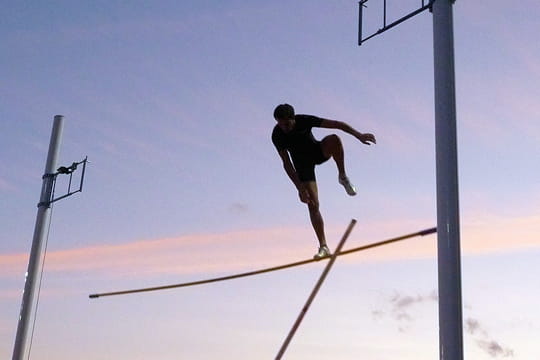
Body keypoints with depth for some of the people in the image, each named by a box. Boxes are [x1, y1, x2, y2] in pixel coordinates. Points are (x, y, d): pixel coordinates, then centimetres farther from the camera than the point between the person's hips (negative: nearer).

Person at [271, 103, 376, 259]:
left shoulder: (304, 120, -26)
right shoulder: (277, 135, -24)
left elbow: (336, 124, -25)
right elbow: (286, 163, -21)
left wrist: (358, 135, -32)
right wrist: (300, 188, -25)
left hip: (318, 152, 0)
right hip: (302, 162, 0)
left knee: (334, 139, -35)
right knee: (313, 204, -11)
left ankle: (343, 176, -17)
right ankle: (323, 247, -4)